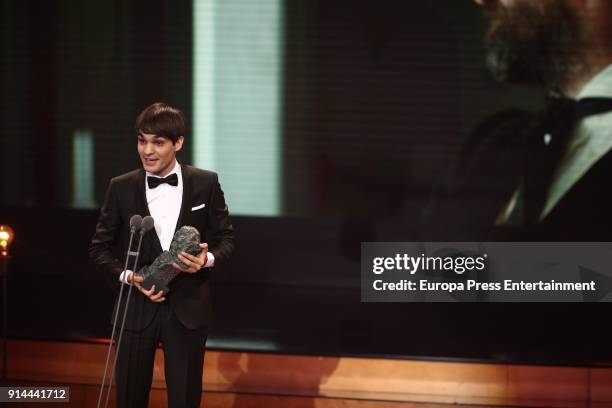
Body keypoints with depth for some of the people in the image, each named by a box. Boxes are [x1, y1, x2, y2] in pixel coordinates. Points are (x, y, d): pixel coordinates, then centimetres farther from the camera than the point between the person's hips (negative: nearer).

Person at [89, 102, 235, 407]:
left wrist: (208, 259, -16)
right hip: (137, 309, 0)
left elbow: (226, 238, 6)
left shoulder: (206, 184, 0)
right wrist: (127, 276, -13)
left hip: (187, 310, 0)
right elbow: (99, 247, 5)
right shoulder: (121, 188, 0)